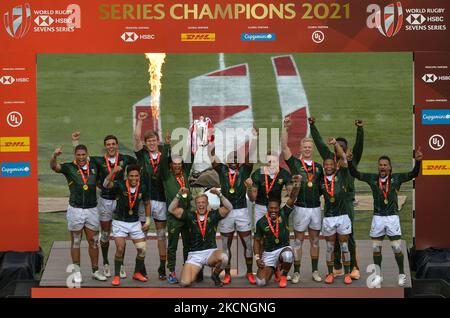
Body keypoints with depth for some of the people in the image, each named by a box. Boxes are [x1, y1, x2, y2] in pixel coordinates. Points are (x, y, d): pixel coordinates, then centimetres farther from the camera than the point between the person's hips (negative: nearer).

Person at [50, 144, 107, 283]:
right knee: (75, 241, 4)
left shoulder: (94, 166, 8)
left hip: (92, 209, 3)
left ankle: (95, 271, 18)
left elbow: (99, 182, 24)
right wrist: (55, 155, -42)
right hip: (75, 209, -3)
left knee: (93, 241, 8)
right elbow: (54, 166, -22)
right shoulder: (69, 167, -4)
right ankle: (76, 272, 11)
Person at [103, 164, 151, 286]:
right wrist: (113, 172, -51)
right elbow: (106, 185, -36)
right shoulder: (120, 185, -17)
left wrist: (147, 221, 6)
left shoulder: (142, 188, -5)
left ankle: (137, 273, 23)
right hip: (120, 222, -4)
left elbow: (147, 203, 10)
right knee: (120, 249, -12)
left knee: (142, 249, 2)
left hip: (135, 222, 4)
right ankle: (116, 276, 2)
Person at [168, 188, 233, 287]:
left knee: (223, 258, -37)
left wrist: (219, 194, -16)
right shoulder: (190, 215, 5)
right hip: (194, 254, 0)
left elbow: (229, 208, -7)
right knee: (184, 283, -19)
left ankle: (215, 275, 0)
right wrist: (179, 195, -9)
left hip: (211, 252, 0)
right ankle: (196, 271, 20)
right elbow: (172, 209, 2)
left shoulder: (213, 215, 4)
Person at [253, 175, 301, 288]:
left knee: (287, 256, -41)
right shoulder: (261, 222, -4)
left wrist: (297, 184, -37)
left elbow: (292, 198, -20)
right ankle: (274, 268, 23)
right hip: (268, 253, 1)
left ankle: (284, 276, -6)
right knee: (260, 282, -14)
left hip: (284, 248, -1)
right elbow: (257, 240, 7)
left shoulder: (283, 214, -6)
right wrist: (257, 258, -3)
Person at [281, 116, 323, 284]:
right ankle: (296, 272, 7)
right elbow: (284, 147, -12)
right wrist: (285, 128, -20)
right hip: (301, 208, -3)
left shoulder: (318, 167, 11)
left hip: (316, 208, 4)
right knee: (298, 241, 2)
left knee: (315, 240, 10)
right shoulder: (295, 163, 0)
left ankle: (315, 271, 17)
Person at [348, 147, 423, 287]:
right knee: (376, 248, 7)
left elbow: (413, 174, -10)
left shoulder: (396, 178, -3)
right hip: (377, 217, 2)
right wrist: (350, 161, -17)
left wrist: (418, 161, -27)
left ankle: (402, 274, 16)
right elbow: (355, 173, 0)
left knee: (397, 248, -1)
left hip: (392, 217, -2)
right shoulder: (372, 178, 1)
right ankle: (378, 275, 20)